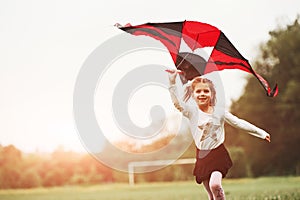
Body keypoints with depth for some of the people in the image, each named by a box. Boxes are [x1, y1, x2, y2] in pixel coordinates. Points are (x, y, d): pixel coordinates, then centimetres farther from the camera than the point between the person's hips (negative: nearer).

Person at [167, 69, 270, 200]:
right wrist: (172, 82, -30)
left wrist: (261, 133, 5)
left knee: (215, 185, -25)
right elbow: (177, 103, -19)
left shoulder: (219, 112, 0)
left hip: (218, 154, -1)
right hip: (202, 156, 1)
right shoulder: (191, 111, -3)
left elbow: (239, 123, 5)